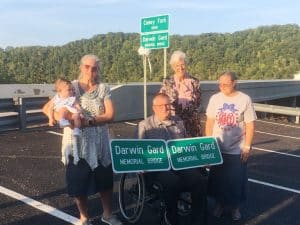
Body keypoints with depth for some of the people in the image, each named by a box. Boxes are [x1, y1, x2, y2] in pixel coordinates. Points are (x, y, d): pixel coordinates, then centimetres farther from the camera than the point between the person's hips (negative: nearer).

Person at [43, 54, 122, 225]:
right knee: (79, 182, 7)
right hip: (77, 143, -1)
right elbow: (48, 107, -4)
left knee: (106, 180, 12)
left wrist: (89, 122, -23)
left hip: (100, 143, 2)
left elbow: (110, 115, -8)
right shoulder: (71, 87, -1)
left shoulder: (104, 89, 1)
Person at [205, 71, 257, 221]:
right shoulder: (215, 98, -1)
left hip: (237, 150, -2)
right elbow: (209, 122, 3)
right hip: (217, 148, 2)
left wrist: (247, 147, -8)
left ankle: (235, 207, 30)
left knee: (235, 180, 9)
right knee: (217, 178, 12)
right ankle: (219, 203, 33)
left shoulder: (245, 99, -7)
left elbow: (250, 125, -5)